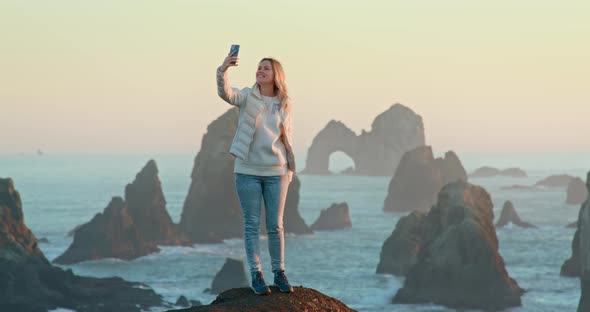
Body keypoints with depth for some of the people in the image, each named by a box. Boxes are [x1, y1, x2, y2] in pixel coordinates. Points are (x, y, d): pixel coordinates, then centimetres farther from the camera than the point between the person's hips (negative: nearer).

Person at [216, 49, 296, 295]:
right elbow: (225, 93, -24)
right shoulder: (247, 97, -3)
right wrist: (223, 70, -42)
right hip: (248, 171, -1)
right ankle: (256, 275, 7)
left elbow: (288, 139, 11)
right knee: (252, 225, 2)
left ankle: (279, 273, 16)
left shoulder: (284, 105, 4)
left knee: (275, 226, 5)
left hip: (276, 173, 2)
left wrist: (290, 169, 10)